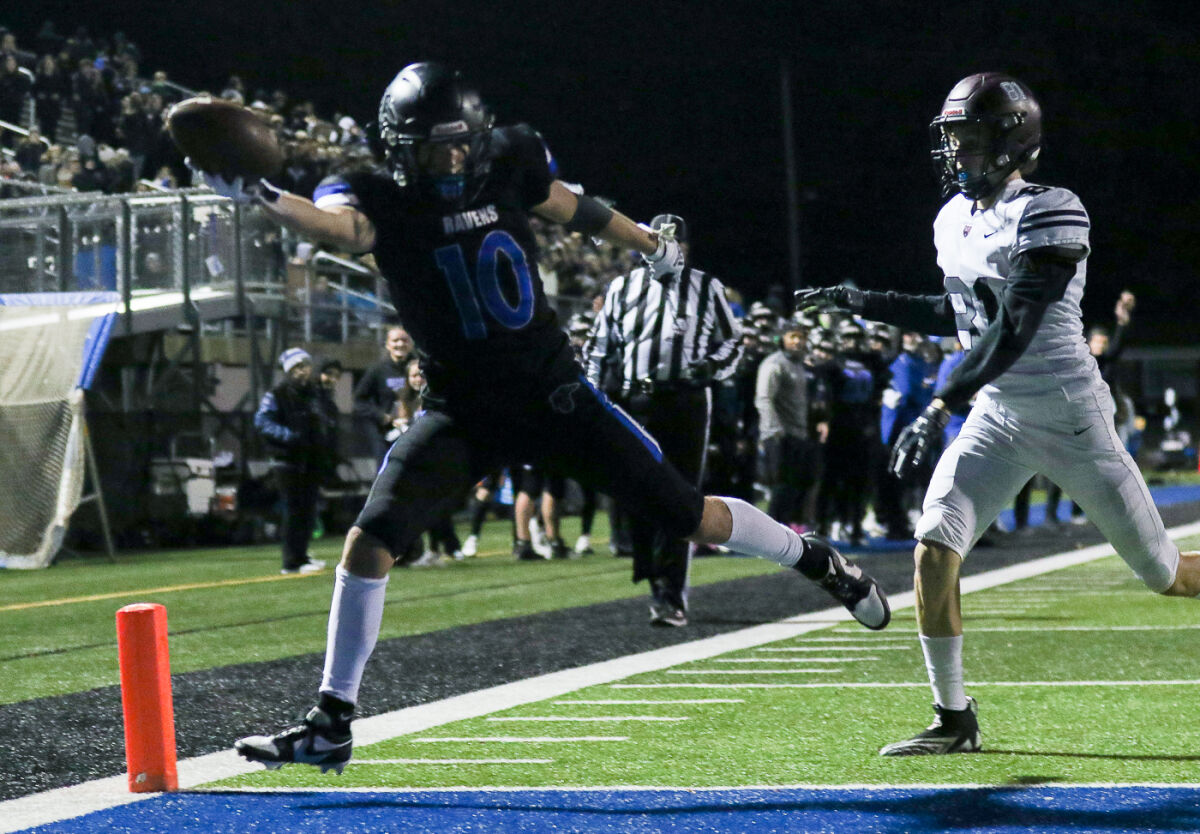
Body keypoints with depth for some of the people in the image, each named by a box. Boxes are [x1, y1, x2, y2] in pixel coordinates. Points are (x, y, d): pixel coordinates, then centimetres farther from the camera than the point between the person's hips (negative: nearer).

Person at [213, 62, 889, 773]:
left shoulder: (506, 166, -5)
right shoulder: (383, 202, -12)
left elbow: (572, 209, 15)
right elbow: (337, 224, -36)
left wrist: (649, 243, 31)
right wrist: (262, 197, -57)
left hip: (554, 393, 1)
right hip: (462, 414, -1)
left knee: (688, 513, 5)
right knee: (369, 543, -17)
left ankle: (814, 558, 33)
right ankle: (333, 725, -7)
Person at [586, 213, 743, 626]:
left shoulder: (706, 288, 8)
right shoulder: (622, 288, 12)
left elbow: (732, 340, 15)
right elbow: (600, 347, 17)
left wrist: (713, 366, -5)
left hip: (686, 402, -2)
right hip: (635, 402, 2)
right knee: (635, 498, -1)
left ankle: (672, 597, -5)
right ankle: (659, 582, 16)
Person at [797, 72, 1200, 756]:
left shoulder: (1049, 215, -18)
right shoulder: (956, 220, 7)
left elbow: (1014, 331, -26)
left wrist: (938, 410, -30)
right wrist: (866, 304, 18)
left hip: (1068, 413, -6)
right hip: (997, 417, 6)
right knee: (935, 546, -12)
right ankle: (955, 722, 0)